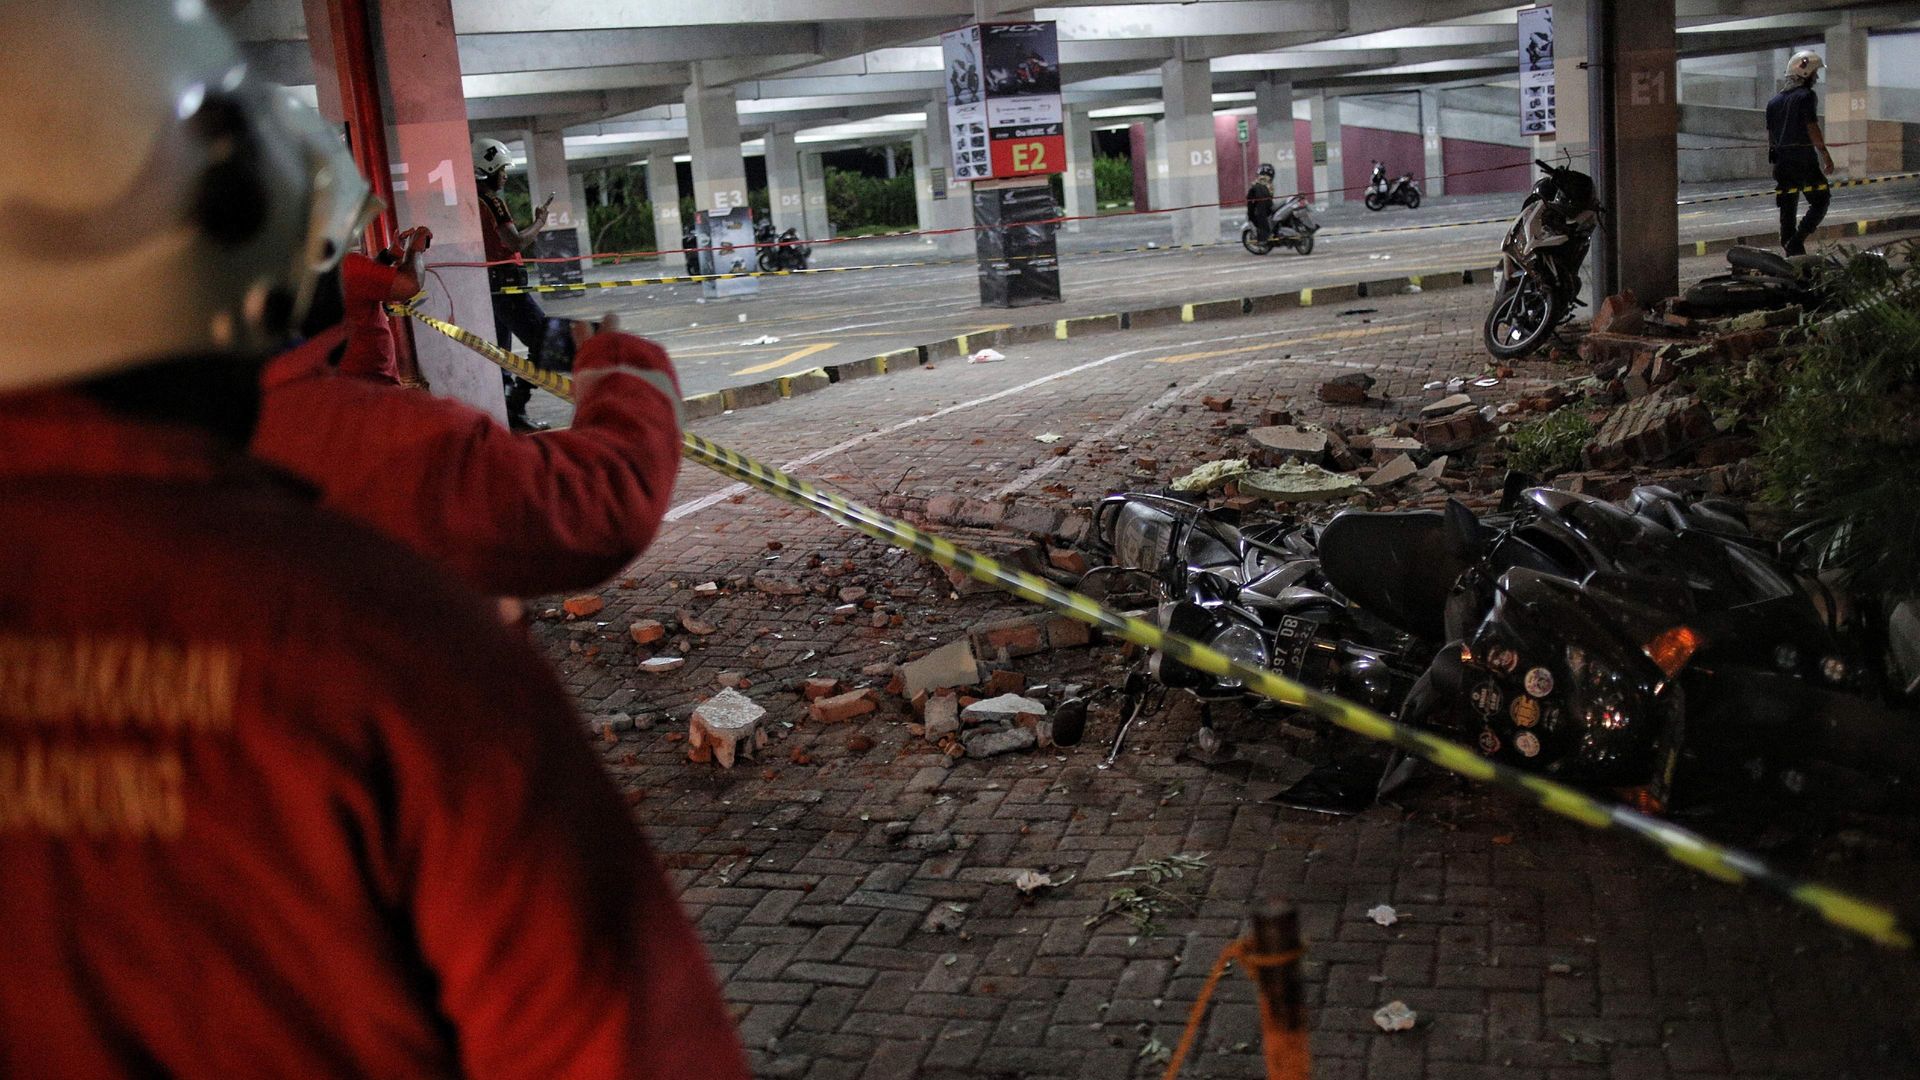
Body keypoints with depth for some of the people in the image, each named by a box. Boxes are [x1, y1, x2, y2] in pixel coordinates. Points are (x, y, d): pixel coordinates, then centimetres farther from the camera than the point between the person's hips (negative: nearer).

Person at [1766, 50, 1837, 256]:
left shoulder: (1775, 100, 14)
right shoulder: (1807, 96, -7)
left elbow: (1770, 134, 16)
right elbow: (1812, 128, -15)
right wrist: (1826, 156, -12)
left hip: (1782, 159, 7)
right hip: (1804, 157, -7)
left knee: (1788, 207, 9)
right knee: (1820, 201, 2)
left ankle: (1793, 252, 10)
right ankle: (1798, 239, -14)